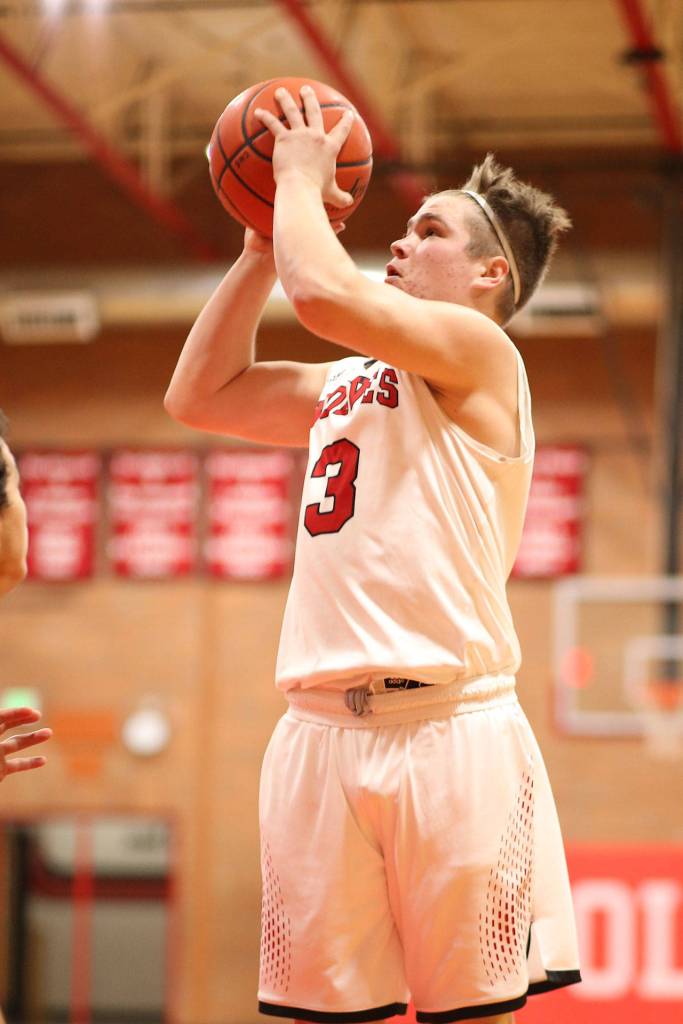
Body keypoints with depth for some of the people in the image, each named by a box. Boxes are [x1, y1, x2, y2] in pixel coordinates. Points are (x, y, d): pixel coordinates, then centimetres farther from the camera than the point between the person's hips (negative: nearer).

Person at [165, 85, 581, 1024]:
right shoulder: (347, 382, 23)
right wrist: (263, 237, 21)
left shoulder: (478, 348, -1)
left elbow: (325, 295, -16)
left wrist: (302, 178, 2)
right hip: (322, 728, 7)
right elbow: (198, 396, 25)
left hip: (446, 726, -7)